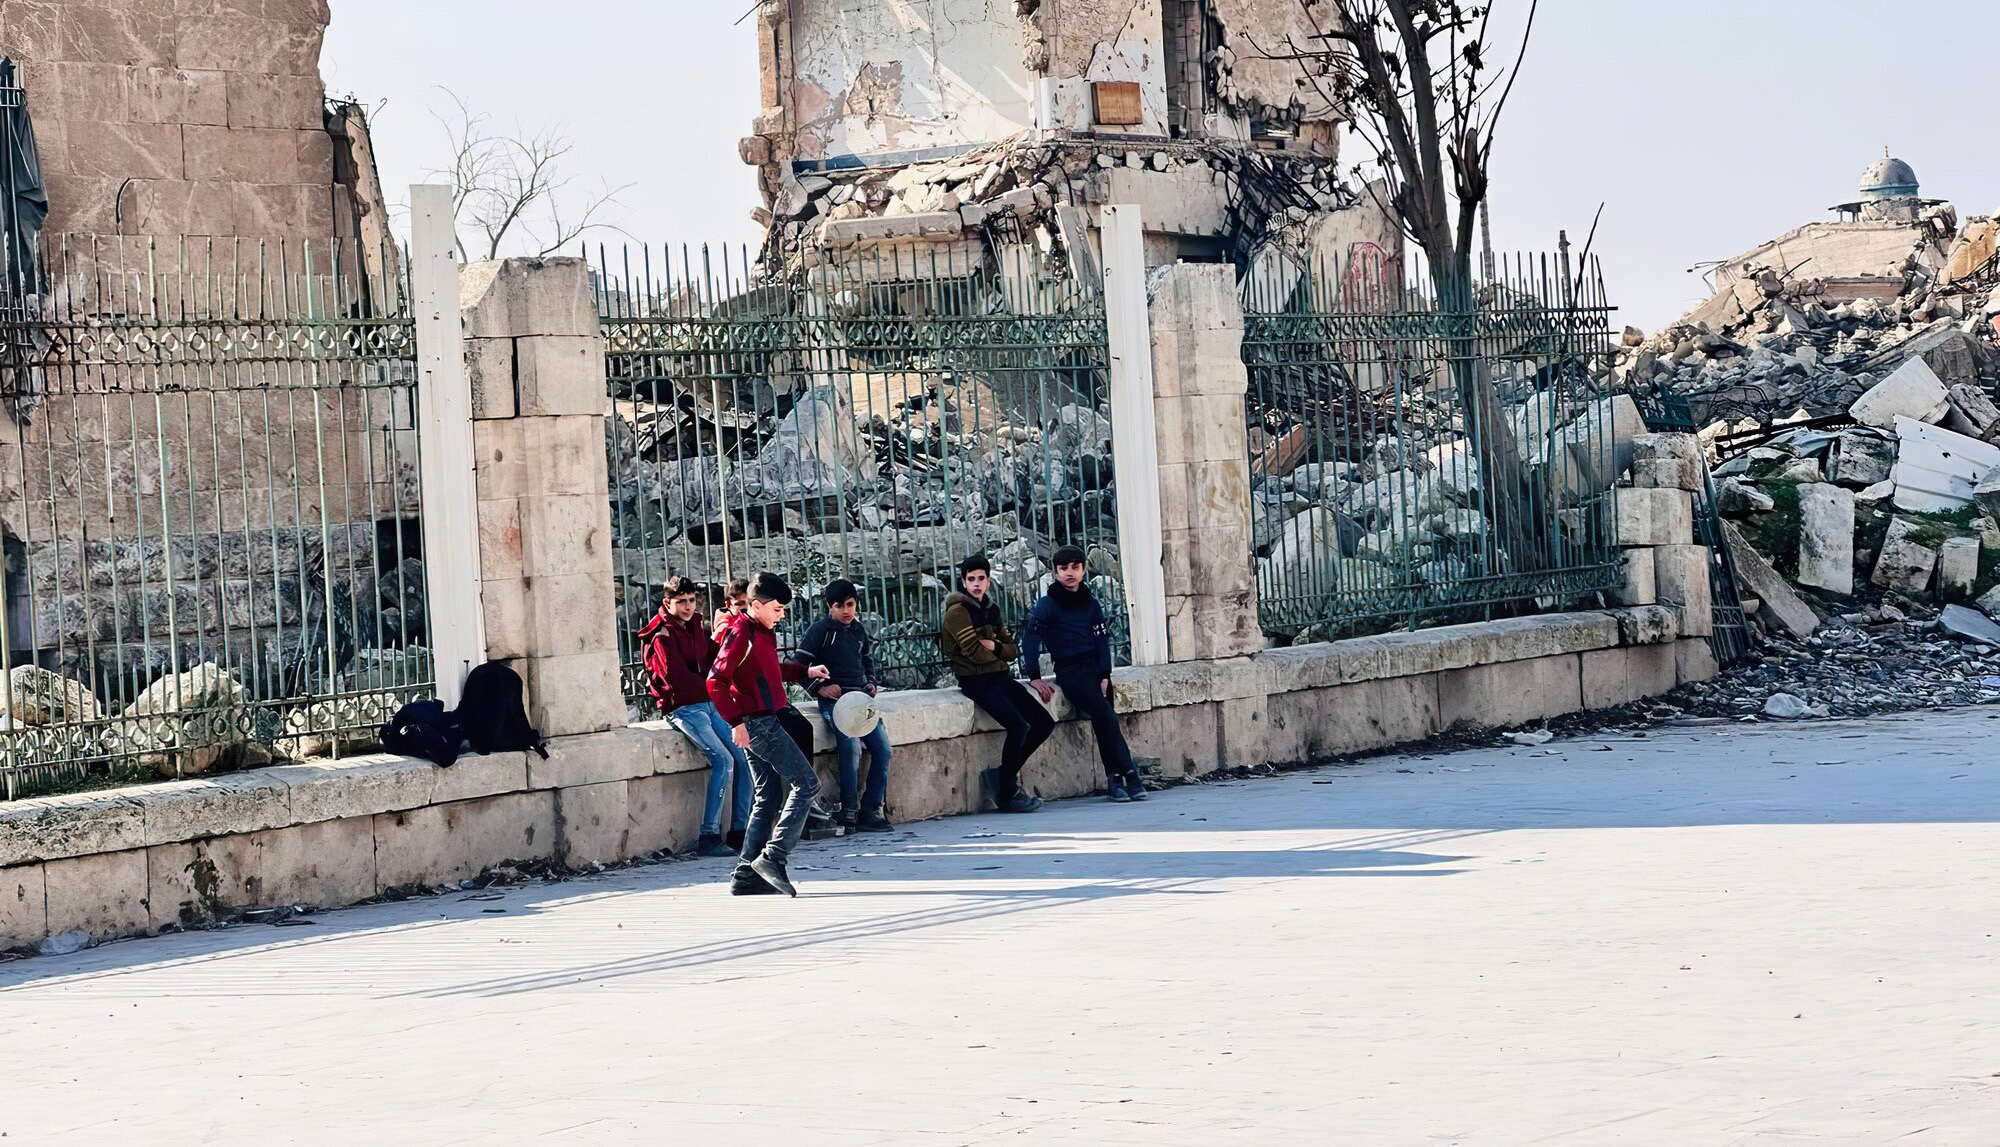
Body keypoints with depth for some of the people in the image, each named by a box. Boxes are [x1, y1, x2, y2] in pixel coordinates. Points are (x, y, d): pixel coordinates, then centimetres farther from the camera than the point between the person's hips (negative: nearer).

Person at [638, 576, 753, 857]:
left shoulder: (696, 629, 16)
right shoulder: (663, 637, -9)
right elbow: (678, 680, -17)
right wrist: (712, 689, -10)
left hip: (709, 705, 8)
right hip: (683, 708, -8)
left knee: (744, 757, -3)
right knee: (723, 760, -22)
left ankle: (739, 831, 3)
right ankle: (708, 837, -21)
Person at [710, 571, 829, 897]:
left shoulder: (762, 632, 15)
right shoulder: (740, 634, -14)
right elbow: (716, 681, -20)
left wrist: (804, 672, 25)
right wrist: (735, 720, -24)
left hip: (765, 723, 10)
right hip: (756, 723, -10)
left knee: (768, 796, 10)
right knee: (806, 784, -9)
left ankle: (747, 875, 9)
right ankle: (773, 857, -14)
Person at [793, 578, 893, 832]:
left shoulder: (860, 630, 17)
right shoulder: (820, 630, -1)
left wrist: (871, 683, 15)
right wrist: (819, 688, -15)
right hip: (833, 699, -6)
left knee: (882, 746, -8)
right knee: (851, 745, -27)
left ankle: (871, 811, -1)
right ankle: (848, 811, -20)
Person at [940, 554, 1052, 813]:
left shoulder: (991, 609, 18)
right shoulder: (958, 611, -7)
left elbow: (1013, 650, 14)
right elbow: (973, 651, -16)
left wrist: (994, 647, -8)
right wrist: (999, 654, 3)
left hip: (1001, 678, 8)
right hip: (977, 681, -8)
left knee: (1044, 723, -2)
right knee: (1019, 726, -25)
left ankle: (1001, 774, 7)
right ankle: (1007, 794, -12)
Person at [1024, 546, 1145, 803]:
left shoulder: (1090, 603, 14)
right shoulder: (1048, 604, 0)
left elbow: (1102, 638, 10)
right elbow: (1030, 637, -7)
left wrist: (1105, 676, -2)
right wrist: (1034, 677, -14)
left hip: (1096, 667, 5)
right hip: (1069, 672, -4)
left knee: (1104, 721, -12)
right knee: (1105, 716, -20)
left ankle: (1114, 780, -10)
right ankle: (1129, 776, -18)